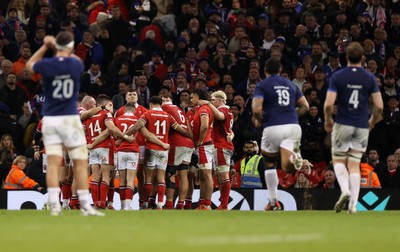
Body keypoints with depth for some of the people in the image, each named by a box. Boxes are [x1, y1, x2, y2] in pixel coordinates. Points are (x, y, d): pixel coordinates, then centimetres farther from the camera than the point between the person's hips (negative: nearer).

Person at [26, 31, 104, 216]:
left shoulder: (46, 65, -5)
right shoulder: (76, 64, -5)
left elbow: (29, 65, 19)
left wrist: (45, 47, 19)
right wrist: (55, 45, 22)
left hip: (50, 120, 1)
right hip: (70, 119, -1)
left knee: (53, 163, -1)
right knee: (81, 163, 4)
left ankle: (54, 205, -8)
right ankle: (85, 206, 3)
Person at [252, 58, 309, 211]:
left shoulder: (262, 85, 2)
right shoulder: (291, 84, 17)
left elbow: (257, 109, -12)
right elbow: (305, 106, 14)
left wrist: (259, 121, 8)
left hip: (273, 128, -3)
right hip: (293, 126, 3)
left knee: (270, 164, 18)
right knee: (286, 167, -3)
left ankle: (273, 202, 19)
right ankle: (294, 156, -38)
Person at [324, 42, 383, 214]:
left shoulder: (337, 77, -7)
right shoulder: (369, 78, -1)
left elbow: (329, 104, -13)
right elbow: (379, 106, -3)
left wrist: (328, 120, 5)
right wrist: (372, 122, 16)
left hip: (342, 125, -2)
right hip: (362, 127, 2)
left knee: (338, 160, 14)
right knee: (354, 165, 7)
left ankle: (345, 190, -13)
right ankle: (353, 205, -2)